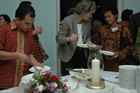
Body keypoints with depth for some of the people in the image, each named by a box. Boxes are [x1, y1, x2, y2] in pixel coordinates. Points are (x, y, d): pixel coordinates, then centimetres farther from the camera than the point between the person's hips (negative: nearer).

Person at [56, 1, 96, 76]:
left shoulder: (87, 21, 4)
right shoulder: (67, 21, -14)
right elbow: (58, 38, -13)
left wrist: (88, 41, -4)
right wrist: (68, 39, -33)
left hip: (82, 54, 5)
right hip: (68, 55, -5)